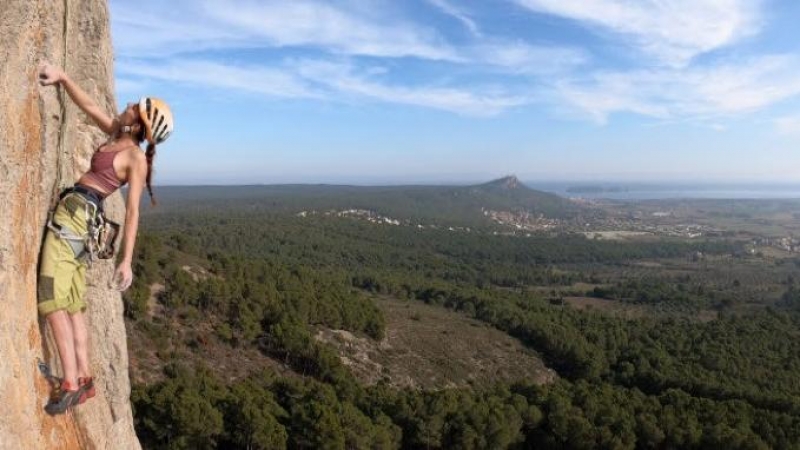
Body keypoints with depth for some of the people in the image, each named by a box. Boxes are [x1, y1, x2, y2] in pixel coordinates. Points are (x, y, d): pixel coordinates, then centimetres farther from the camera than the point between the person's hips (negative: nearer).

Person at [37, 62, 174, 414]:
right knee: (72, 305, 8)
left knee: (52, 301, -12)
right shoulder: (116, 133, 11)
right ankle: (84, 380, 12)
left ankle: (71, 385, -11)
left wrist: (127, 260, -18)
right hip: (73, 217, 8)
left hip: (74, 216, -8)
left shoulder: (137, 158, -10)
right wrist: (62, 78, 10)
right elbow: (87, 105, 23)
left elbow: (133, 211, -15)